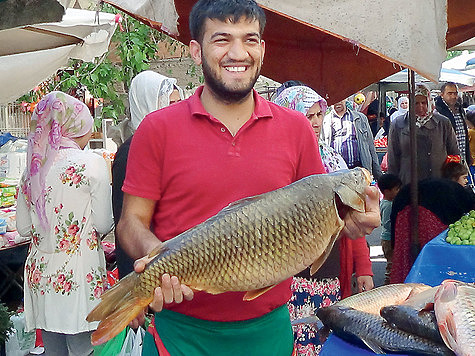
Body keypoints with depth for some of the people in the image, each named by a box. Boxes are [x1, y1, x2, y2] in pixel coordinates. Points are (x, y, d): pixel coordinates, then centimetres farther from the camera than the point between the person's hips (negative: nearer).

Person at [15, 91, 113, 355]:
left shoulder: (33, 167, 5)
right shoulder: (92, 164, -10)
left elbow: (23, 227, 9)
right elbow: (104, 224, -9)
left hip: (42, 272, 6)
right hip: (79, 271, -5)